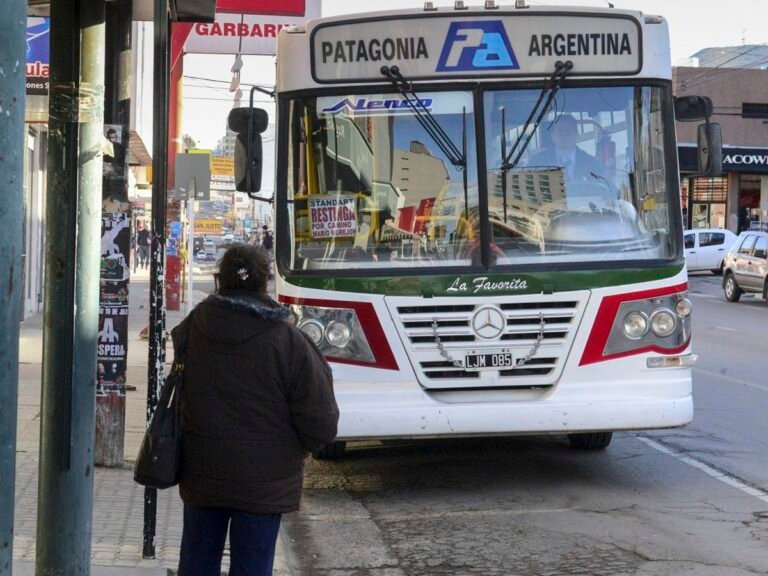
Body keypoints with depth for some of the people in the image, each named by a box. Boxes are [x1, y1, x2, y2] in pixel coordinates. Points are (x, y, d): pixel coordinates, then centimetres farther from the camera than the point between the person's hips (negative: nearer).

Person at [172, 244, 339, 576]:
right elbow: (320, 425, -14)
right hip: (263, 481, -3)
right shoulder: (288, 343, -16)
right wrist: (293, 448, 5)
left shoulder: (191, 329, -5)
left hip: (201, 474, 3)